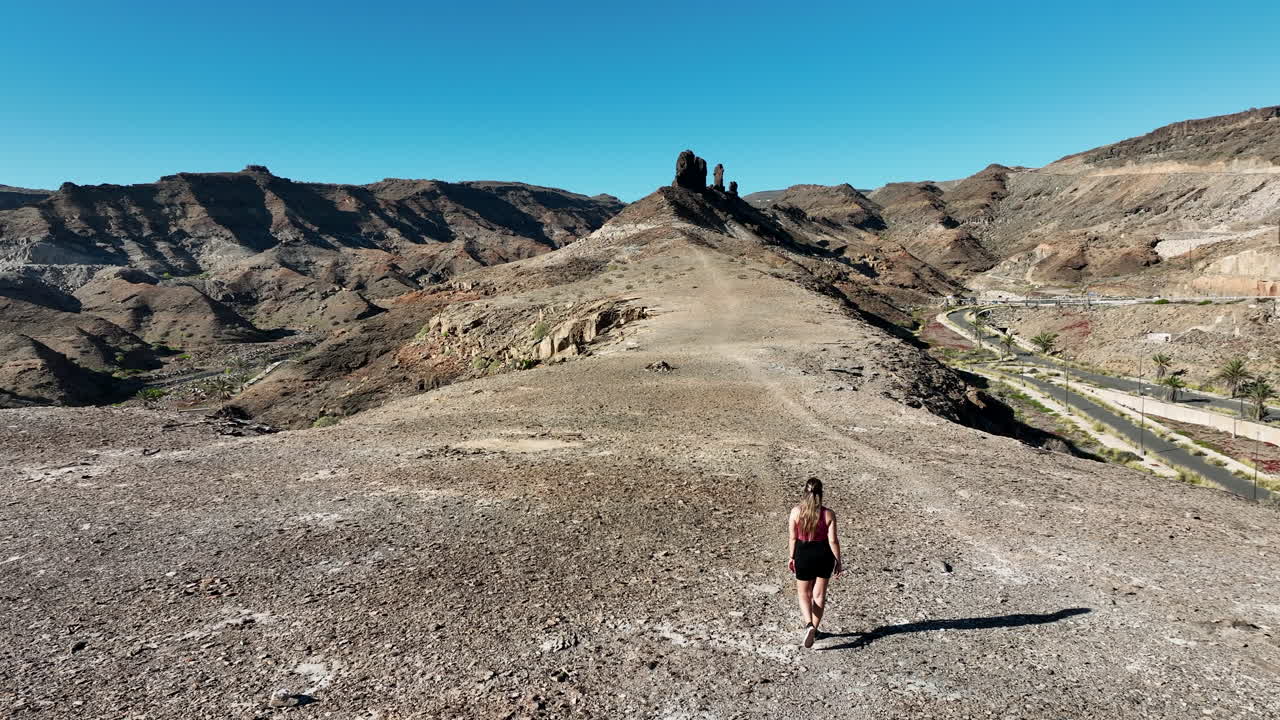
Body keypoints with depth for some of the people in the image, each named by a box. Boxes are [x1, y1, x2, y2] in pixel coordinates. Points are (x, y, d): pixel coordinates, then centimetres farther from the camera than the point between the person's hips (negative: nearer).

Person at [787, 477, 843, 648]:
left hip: (803, 554, 0)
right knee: (819, 594, 17)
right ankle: (814, 629, 26)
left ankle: (809, 625, -7)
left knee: (803, 594, 15)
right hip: (824, 555, 1)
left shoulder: (795, 511, -12)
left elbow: (793, 538, -5)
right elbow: (833, 540, -10)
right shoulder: (828, 514, -12)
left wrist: (792, 557, 8)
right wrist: (838, 561, 3)